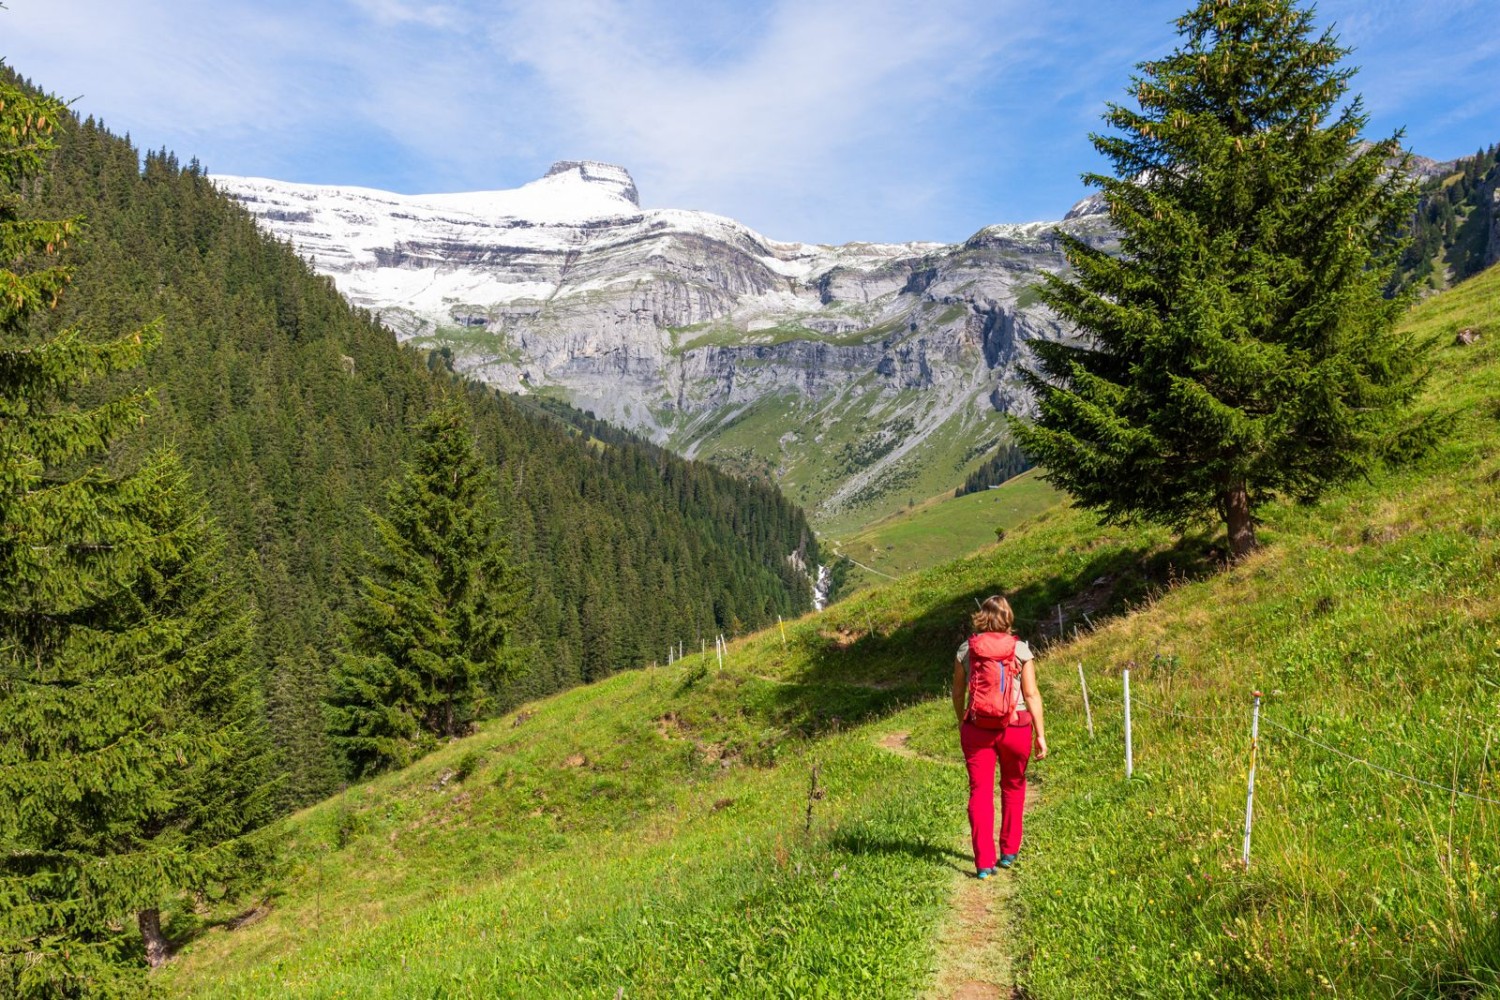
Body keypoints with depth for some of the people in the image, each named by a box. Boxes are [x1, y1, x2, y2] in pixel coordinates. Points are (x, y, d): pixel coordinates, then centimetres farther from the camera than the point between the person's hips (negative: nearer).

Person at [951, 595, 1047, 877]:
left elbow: (957, 692, 7)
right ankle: (1009, 851, 29)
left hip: (976, 728, 0)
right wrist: (1040, 734, -1)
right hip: (1015, 727, 0)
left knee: (980, 791, 4)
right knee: (1013, 787, 20)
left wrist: (961, 723, 23)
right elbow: (1031, 694, -6)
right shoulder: (1021, 650, -4)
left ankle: (984, 862, 0)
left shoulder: (966, 650, 0)